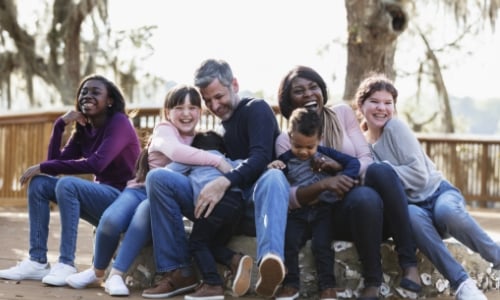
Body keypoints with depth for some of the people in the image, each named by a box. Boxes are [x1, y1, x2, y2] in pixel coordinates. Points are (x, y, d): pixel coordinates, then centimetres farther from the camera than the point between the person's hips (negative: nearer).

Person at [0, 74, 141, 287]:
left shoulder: (119, 123, -13)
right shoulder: (83, 130, 10)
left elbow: (96, 164, -26)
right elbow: (56, 161, 1)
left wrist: (43, 167, -23)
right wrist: (60, 124, -8)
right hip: (100, 198, 8)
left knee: (67, 184, -30)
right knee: (38, 182, -6)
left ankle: (66, 264, -28)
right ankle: (37, 262, -12)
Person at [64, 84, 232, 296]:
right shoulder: (164, 129, -5)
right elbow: (175, 151, -29)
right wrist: (218, 162, -35)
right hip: (141, 189, -1)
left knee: (146, 211, -36)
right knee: (111, 220, -32)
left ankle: (116, 275, -31)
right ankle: (97, 272, -3)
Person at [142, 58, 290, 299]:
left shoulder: (256, 109, 1)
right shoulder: (220, 126, 22)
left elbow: (261, 157, -17)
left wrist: (225, 182, -32)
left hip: (252, 198, -5)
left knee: (273, 177, -41)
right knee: (157, 178, -13)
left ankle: (269, 264, -69)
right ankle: (178, 271, -19)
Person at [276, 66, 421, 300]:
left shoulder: (343, 113, 10)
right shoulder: (286, 140, 3)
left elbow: (366, 160, 1)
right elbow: (288, 197, -7)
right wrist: (323, 184, -26)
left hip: (379, 212, 3)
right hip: (333, 214, -2)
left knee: (380, 171, -32)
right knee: (364, 197, -37)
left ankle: (408, 263, -31)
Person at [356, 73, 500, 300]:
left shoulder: (396, 127, -6)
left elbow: (419, 175, -13)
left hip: (438, 192, -2)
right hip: (413, 205, 2)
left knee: (446, 211, -39)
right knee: (411, 215, -36)